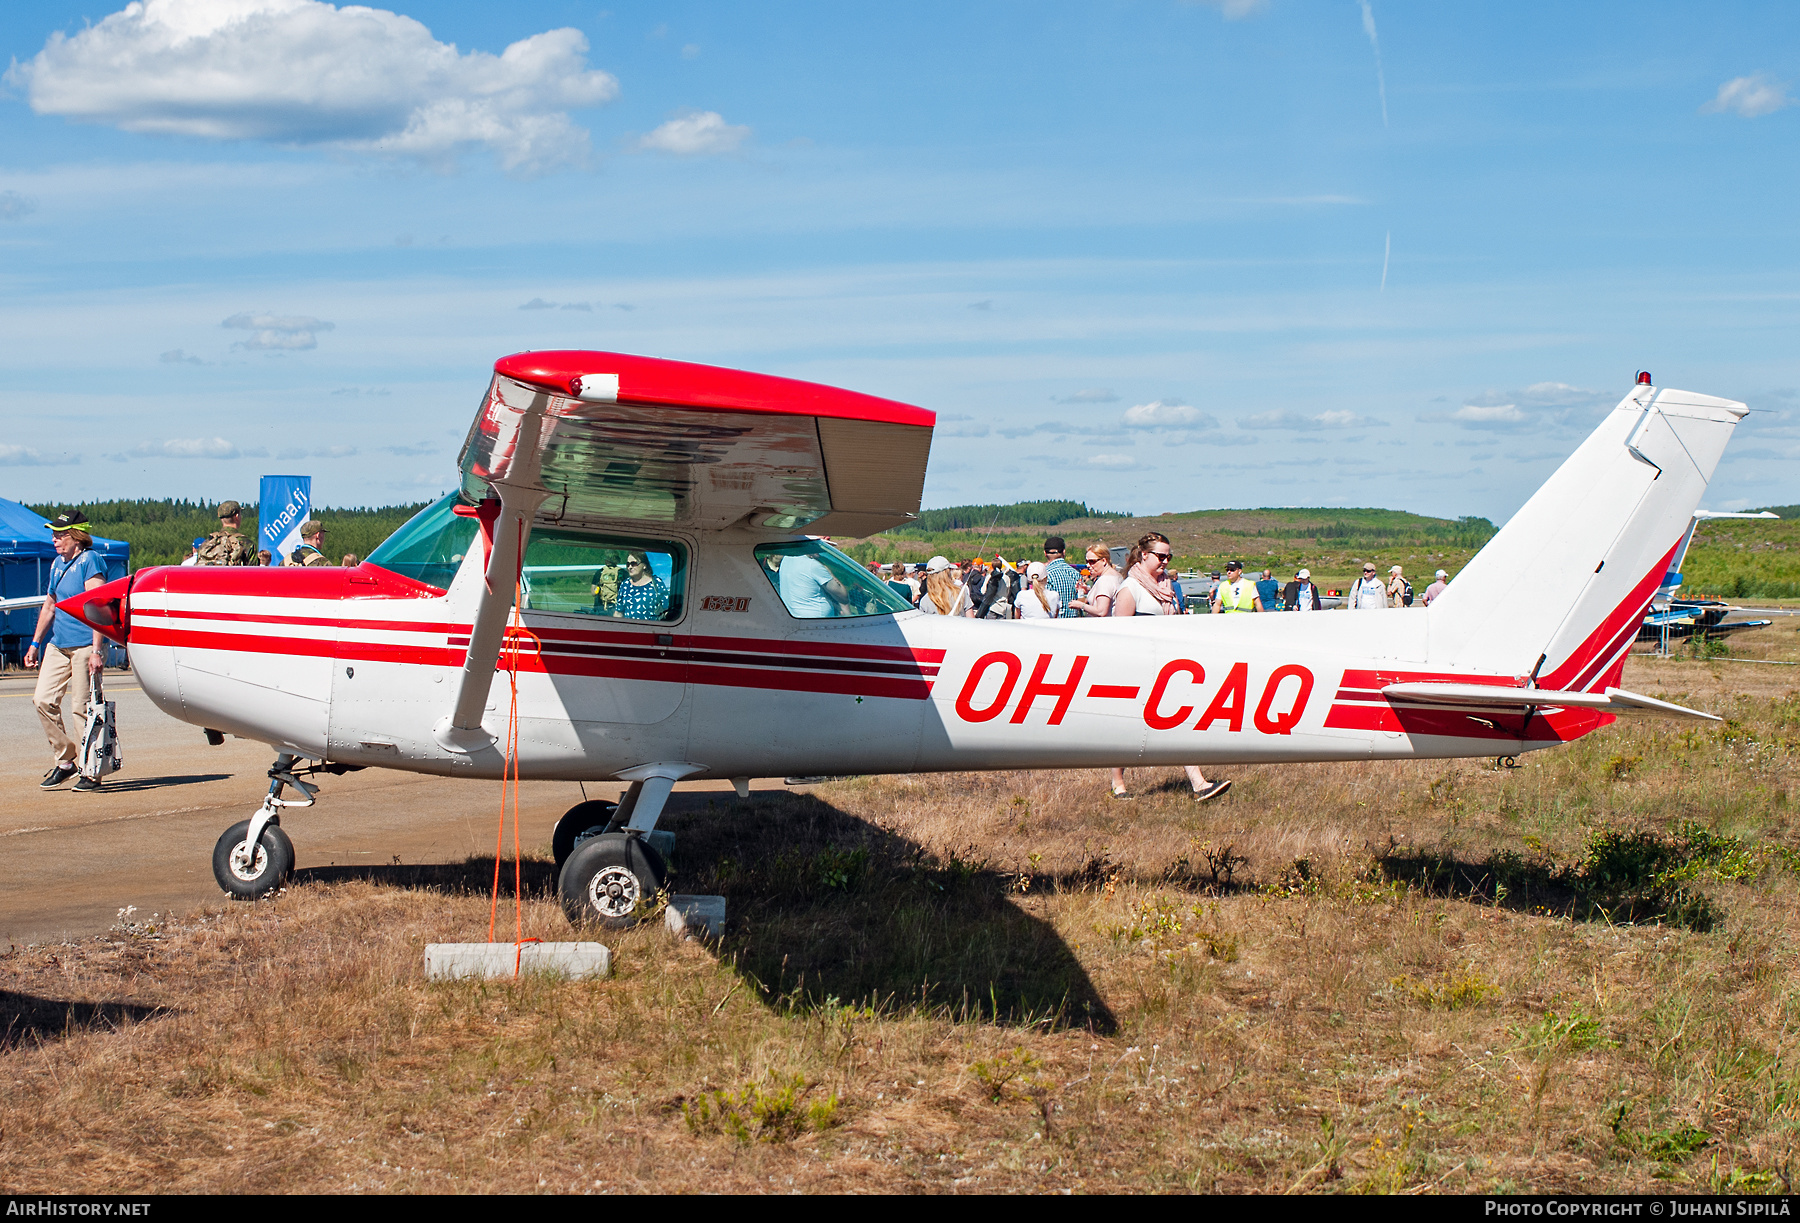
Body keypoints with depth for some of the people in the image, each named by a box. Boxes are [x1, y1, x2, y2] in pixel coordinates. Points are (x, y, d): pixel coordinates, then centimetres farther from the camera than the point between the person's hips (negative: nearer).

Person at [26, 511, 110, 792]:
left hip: (84, 645, -8)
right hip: (57, 644, 8)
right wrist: (35, 644, 23)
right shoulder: (58, 564, 15)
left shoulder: (89, 562, -10)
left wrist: (96, 650, -22)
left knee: (82, 707, -6)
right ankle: (64, 762, 13)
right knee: (43, 699, 1)